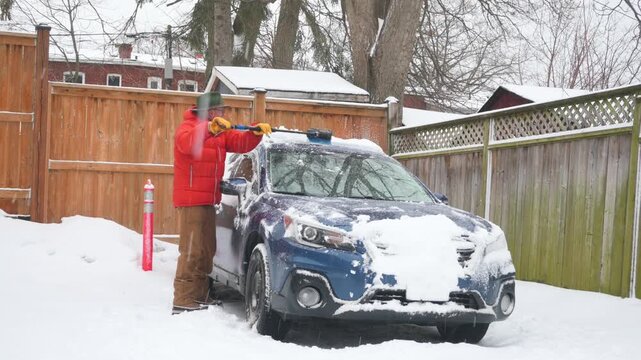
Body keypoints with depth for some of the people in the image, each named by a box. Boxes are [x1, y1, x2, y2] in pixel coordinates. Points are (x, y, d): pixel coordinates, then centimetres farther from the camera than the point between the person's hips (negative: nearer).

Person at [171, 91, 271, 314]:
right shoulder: (188, 127, -8)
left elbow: (241, 143, 8)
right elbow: (187, 143, -31)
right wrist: (210, 127, -43)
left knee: (206, 250, 15)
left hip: (208, 200, 9)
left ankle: (199, 296, 25)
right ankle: (183, 301, -12)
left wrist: (256, 132, -10)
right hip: (191, 199, -9)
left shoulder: (221, 133, 17)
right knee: (192, 250, -12)